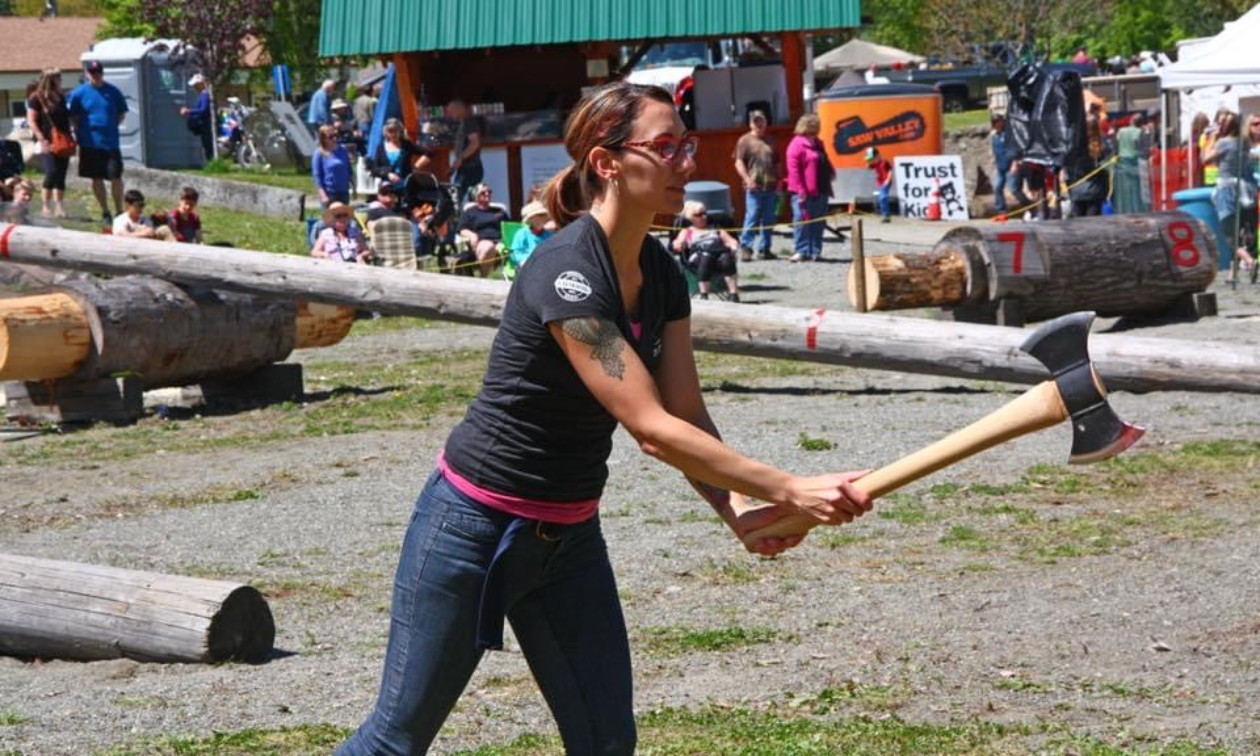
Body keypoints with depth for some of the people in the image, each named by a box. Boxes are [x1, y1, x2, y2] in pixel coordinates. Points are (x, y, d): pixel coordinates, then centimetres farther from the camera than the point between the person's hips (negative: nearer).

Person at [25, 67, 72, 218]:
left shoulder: (60, 98, 14)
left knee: (61, 177, 4)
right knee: (51, 173, -17)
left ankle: (60, 208, 6)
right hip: (47, 144, -6)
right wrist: (42, 140, -16)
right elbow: (32, 121, -7)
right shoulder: (36, 98, -4)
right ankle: (46, 207, -8)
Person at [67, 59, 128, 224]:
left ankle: (119, 211, 9)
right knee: (97, 179, 6)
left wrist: (112, 126, 1)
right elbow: (72, 116, 7)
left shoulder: (112, 91, 2)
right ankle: (105, 212, 16)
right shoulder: (79, 93, 1)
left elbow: (122, 113, 12)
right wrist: (80, 130, -3)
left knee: (116, 177, -4)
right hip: (90, 143, 0)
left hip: (111, 142, 0)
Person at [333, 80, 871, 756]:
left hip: (570, 538, 8)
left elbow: (688, 418, -3)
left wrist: (736, 509, -22)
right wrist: (790, 490, -30)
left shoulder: (661, 276, 1)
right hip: (474, 528, -8)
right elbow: (653, 431, -30)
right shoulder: (566, 272, -26)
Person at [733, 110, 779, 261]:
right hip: (754, 187, -6)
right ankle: (745, 247, -3)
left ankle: (764, 249, 13)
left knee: (769, 220, 6)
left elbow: (776, 164, 24)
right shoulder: (745, 141, 2)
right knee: (752, 217, -9)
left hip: (771, 186, 6)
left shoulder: (770, 142, 18)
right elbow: (739, 163, -5)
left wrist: (778, 181, 14)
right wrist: (747, 179, -16)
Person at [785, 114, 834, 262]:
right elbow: (793, 169, -15)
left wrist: (828, 188, 16)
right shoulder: (797, 144, -9)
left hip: (820, 192, 8)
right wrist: (800, 191, -19)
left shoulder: (817, 144, 17)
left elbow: (825, 167, 23)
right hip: (804, 194, -8)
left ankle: (815, 251, 14)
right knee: (802, 222, -6)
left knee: (817, 224, 9)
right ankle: (801, 251, -3)